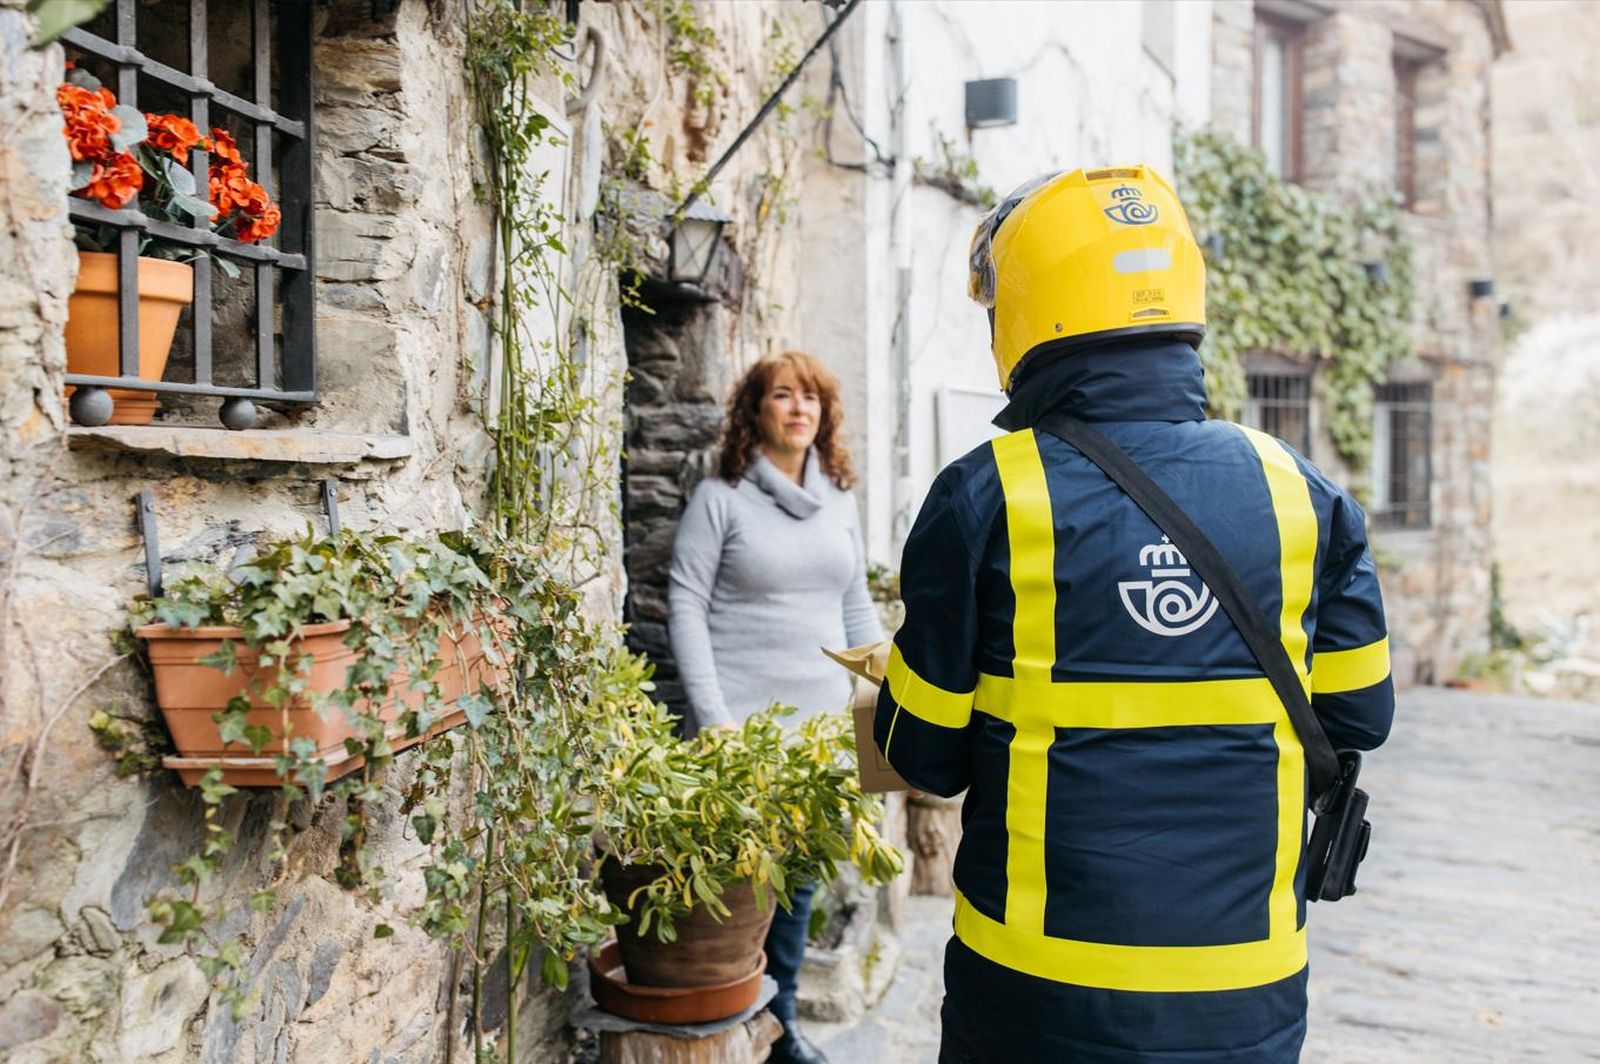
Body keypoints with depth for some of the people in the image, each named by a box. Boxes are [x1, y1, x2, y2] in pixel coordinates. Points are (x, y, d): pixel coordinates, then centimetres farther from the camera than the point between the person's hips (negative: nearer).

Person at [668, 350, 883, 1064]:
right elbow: (685, 604, -7)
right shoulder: (720, 496, -4)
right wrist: (714, 716, -14)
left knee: (799, 878, 12)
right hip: (743, 723, -5)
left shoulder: (839, 498, 11)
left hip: (820, 720, 5)